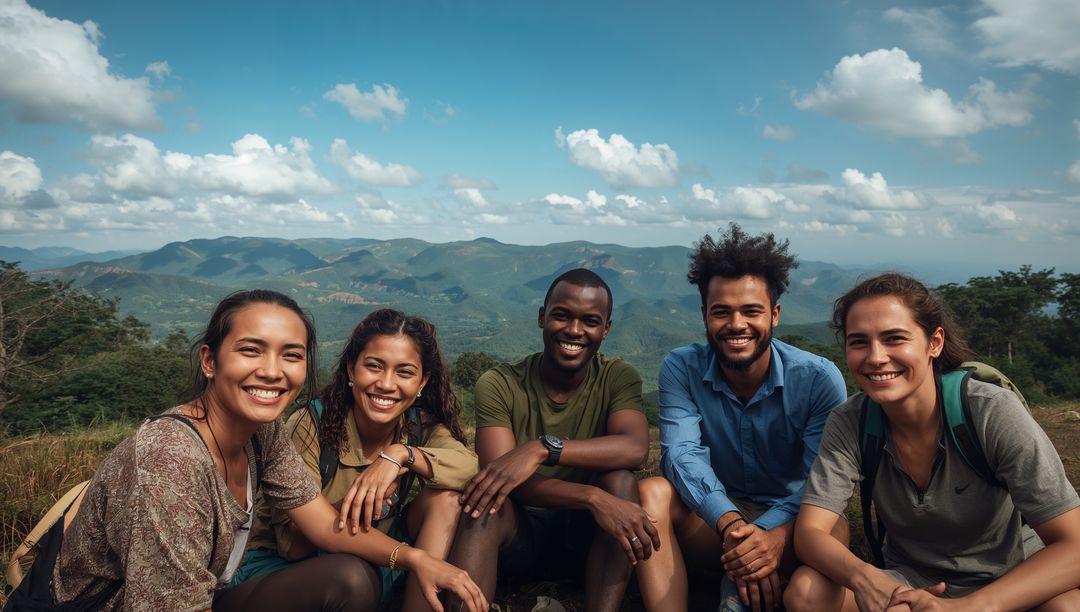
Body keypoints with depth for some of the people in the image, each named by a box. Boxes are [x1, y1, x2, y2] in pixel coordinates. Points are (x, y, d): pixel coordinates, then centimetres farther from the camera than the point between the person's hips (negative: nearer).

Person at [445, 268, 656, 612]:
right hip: (516, 532, -1)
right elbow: (503, 479, -23)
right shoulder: (498, 385, -10)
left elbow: (635, 449, -26)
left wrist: (542, 448, -40)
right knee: (486, 503, -33)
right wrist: (592, 497, -38)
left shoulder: (618, 378, -6)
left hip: (586, 534, 1)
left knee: (620, 480, -29)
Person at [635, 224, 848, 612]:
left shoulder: (819, 379, -12)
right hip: (711, 522, 1)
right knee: (651, 492, -28)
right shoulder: (681, 369, -9)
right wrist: (730, 523, -40)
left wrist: (778, 532, -39)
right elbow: (682, 453, -21)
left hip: (788, 521, -1)